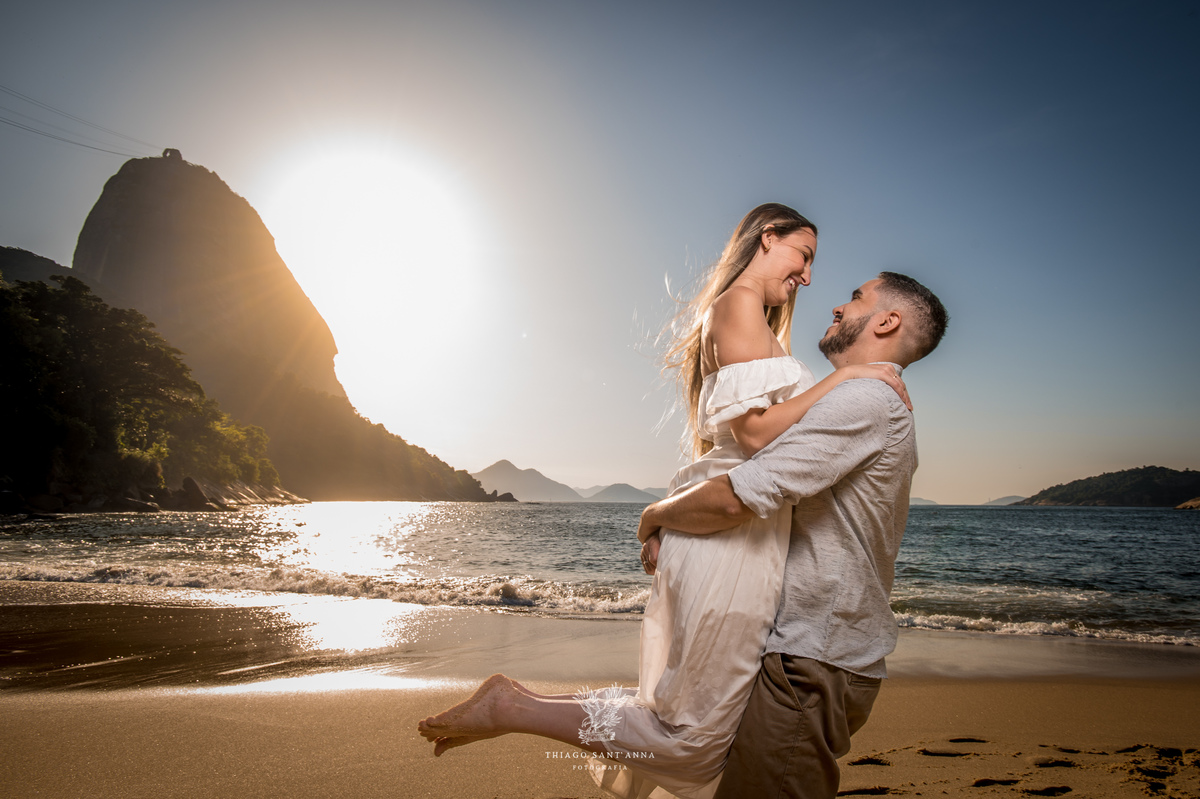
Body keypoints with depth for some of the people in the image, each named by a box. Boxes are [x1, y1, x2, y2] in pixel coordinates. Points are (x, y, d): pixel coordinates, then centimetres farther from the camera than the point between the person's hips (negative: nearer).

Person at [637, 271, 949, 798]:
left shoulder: (864, 400, -17)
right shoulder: (889, 410, 18)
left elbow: (737, 498, -24)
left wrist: (654, 516, -5)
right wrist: (674, 520, 6)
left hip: (813, 663, -10)